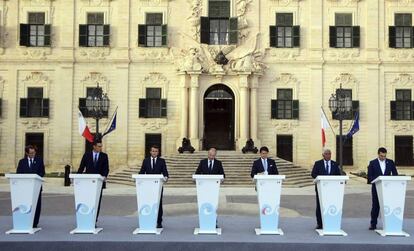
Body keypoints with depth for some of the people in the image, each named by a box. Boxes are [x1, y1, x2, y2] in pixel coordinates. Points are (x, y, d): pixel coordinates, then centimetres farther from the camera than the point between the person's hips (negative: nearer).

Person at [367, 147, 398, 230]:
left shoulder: (390, 162, 8)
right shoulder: (372, 163, 2)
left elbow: (395, 174, 7)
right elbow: (370, 176, -1)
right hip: (376, 187, -1)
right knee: (375, 205, 2)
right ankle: (373, 224, 9)